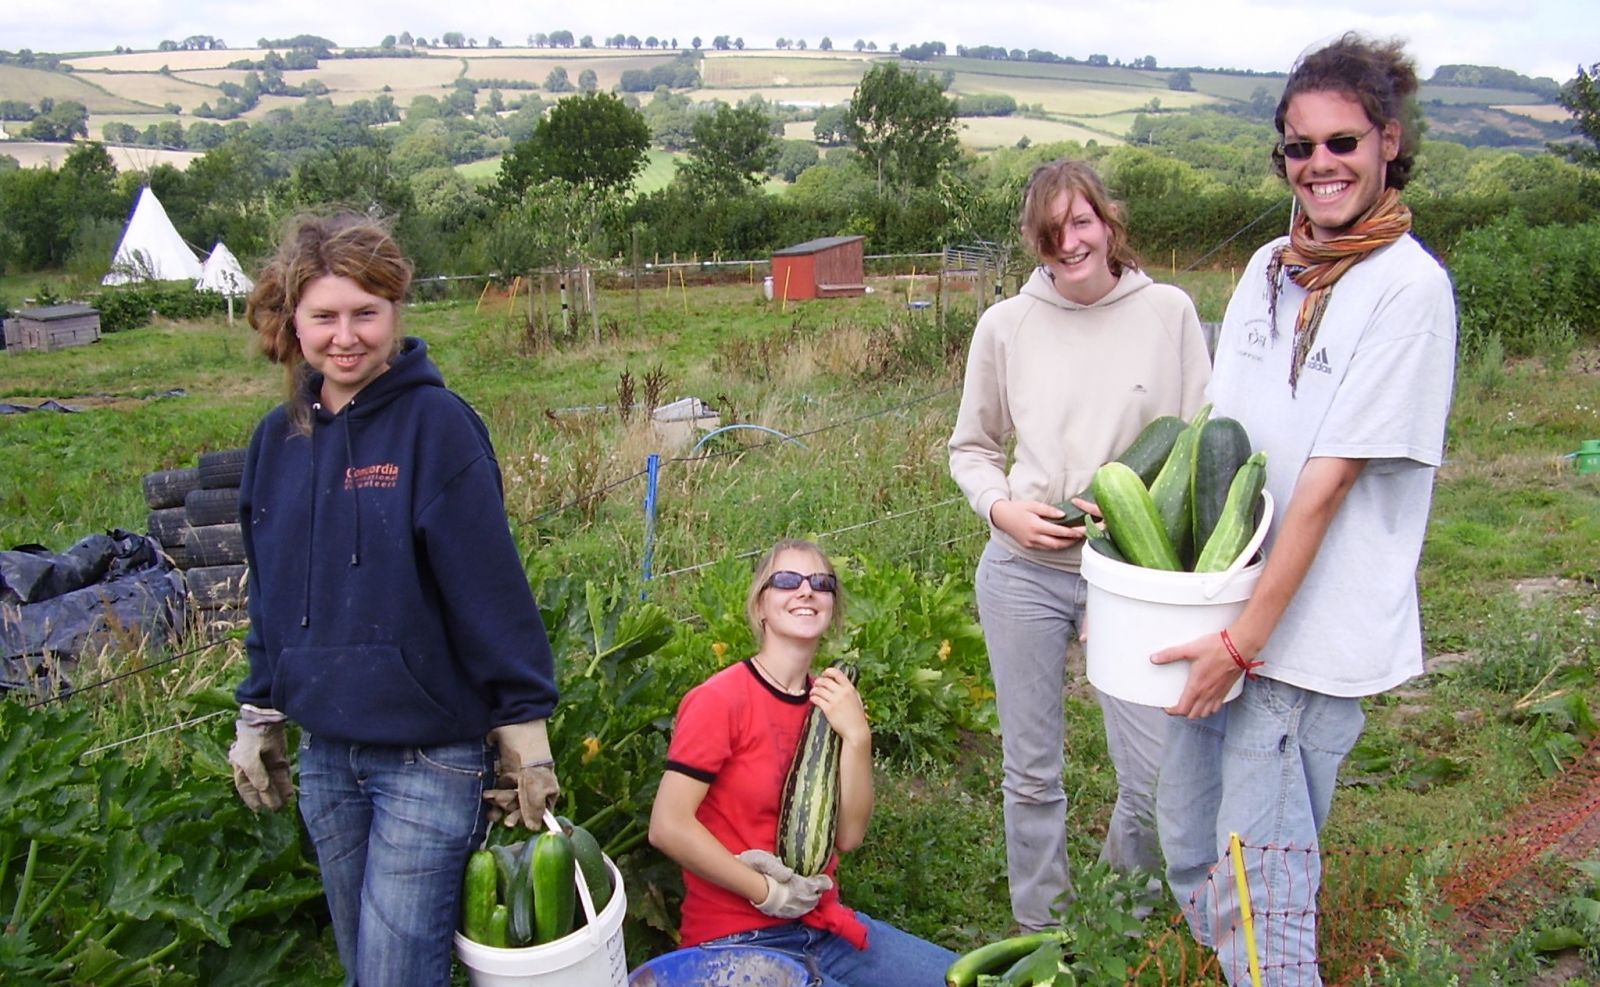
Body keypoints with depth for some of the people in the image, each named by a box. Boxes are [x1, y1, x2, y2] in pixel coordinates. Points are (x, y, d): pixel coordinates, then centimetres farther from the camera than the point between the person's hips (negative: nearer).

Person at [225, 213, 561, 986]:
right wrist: (257, 716, 17)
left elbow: (491, 585, -13)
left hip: (432, 754, -6)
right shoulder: (278, 438, 5)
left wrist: (524, 728, -12)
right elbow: (270, 594, 15)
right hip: (325, 752, 6)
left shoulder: (436, 423, -13)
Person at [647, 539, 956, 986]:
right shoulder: (719, 700, -14)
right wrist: (767, 893, -14)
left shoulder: (833, 701, 6)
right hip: (737, 939, -7)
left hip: (822, 926, 7)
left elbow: (848, 836, -1)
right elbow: (668, 826, -20)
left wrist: (857, 736, -13)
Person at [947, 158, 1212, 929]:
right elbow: (971, 448, 11)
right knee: (1031, 772, 11)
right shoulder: (1006, 325, 1)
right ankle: (1039, 934, 32)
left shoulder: (1168, 311, -1)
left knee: (1156, 777, 0)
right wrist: (1002, 507, -8)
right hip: (1023, 572, 1)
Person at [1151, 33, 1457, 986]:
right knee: (1189, 842, 17)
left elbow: (1330, 479, -16)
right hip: (1223, 605, 7)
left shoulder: (1408, 285, -11)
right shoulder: (1269, 266, 9)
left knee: (1260, 887, -2)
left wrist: (1248, 638, -17)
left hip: (1309, 631, -7)